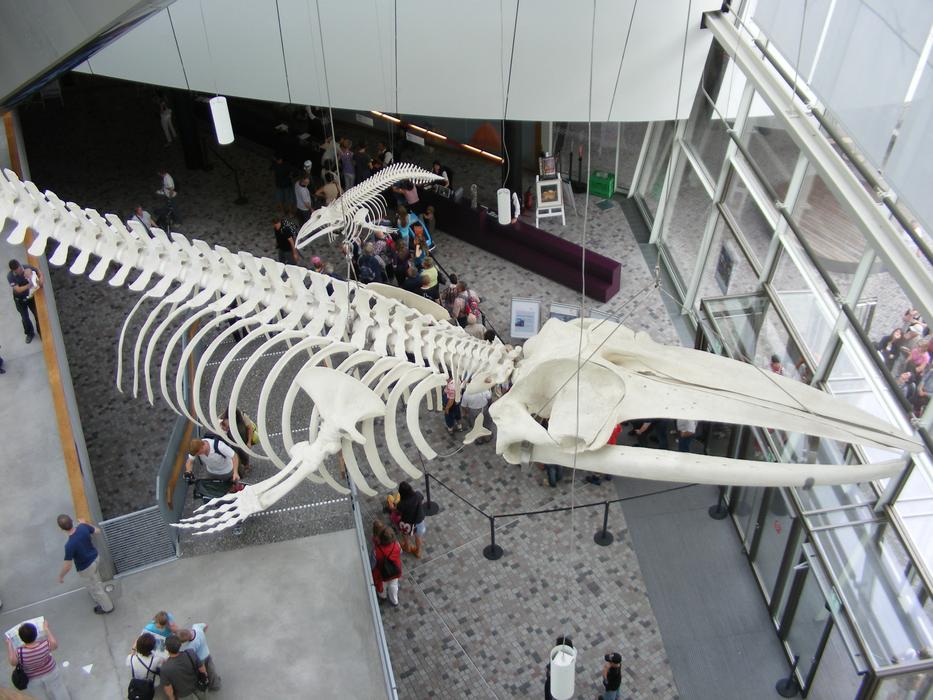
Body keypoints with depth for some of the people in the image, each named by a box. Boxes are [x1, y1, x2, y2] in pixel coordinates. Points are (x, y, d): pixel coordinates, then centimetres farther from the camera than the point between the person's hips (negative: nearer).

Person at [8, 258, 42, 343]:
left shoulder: (28, 267, -25)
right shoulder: (10, 276, -30)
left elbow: (40, 273, -9)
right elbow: (18, 289, -35)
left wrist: (41, 280, -32)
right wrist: (29, 285, -50)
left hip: (31, 296, 1)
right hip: (20, 300, -1)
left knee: (38, 315, 15)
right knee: (25, 318, 18)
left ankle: (41, 332, 41)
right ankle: (30, 333, 44)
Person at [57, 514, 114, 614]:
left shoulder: (70, 545, -40)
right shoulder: (83, 527, -24)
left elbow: (67, 566, -28)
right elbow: (97, 531, -1)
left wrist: (60, 576, -8)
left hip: (86, 568, -6)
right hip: (95, 558, 6)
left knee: (94, 587, 20)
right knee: (95, 579, 36)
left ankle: (107, 607, 42)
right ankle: (99, 597, 64)